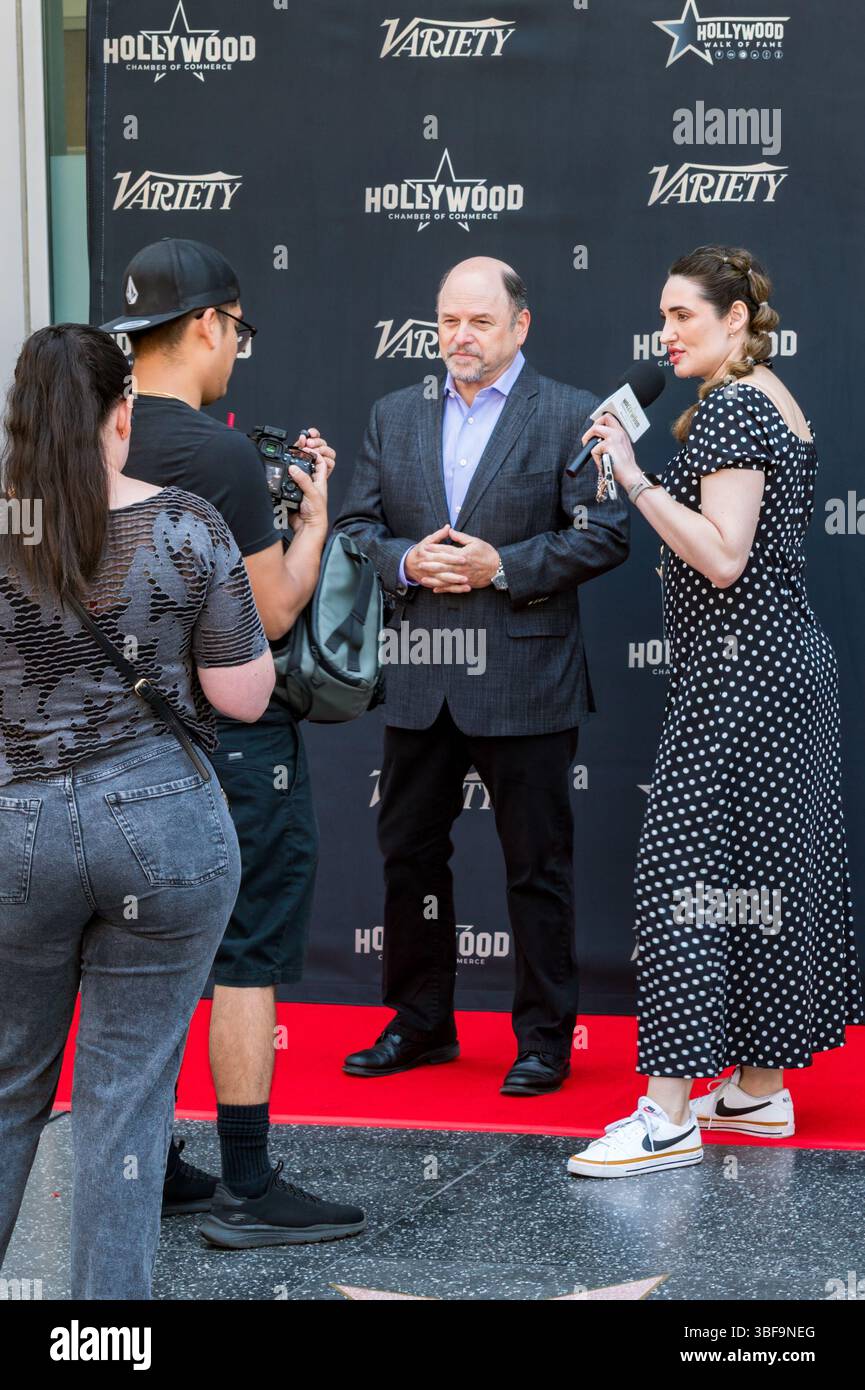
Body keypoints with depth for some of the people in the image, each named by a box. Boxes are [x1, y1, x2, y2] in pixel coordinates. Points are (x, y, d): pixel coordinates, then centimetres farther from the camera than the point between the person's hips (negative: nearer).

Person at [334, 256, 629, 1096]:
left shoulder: (571, 416, -2)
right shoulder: (394, 416, 12)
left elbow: (604, 534, -8)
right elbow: (355, 524, 11)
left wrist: (502, 566, -16)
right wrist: (406, 561, -9)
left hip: (524, 681, -5)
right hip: (418, 680, 5)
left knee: (537, 863, 3)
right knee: (409, 852, 12)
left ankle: (544, 1038, 14)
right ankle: (421, 1024, 26)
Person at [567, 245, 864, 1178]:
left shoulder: (731, 408, -14)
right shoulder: (777, 402, 17)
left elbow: (722, 557, -22)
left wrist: (637, 479, -20)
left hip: (737, 667, -11)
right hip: (787, 656, 11)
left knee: (684, 863, -10)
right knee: (767, 864, 12)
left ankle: (668, 1115, -11)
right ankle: (761, 1090, 19)